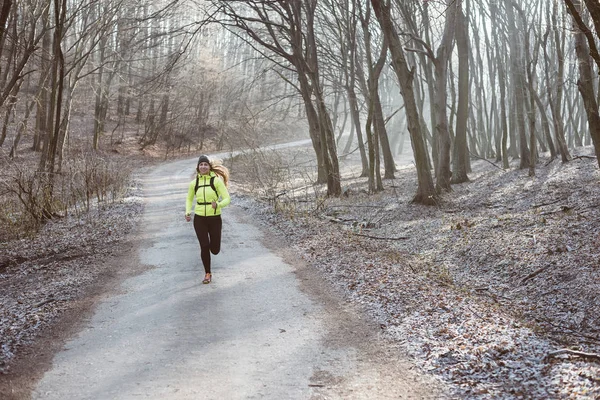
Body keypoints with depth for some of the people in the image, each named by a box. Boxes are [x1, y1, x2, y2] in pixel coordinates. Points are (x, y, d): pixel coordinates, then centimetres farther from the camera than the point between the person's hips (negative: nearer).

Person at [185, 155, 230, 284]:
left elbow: (227, 199, -12)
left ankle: (213, 242, 43)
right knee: (204, 247, -4)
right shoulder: (194, 183, 2)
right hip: (199, 219, 2)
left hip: (214, 218, -1)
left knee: (215, 250, 4)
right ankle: (207, 273, 17)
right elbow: (189, 199, 18)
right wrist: (188, 212, 2)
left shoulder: (216, 180, -8)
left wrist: (218, 205, -32)